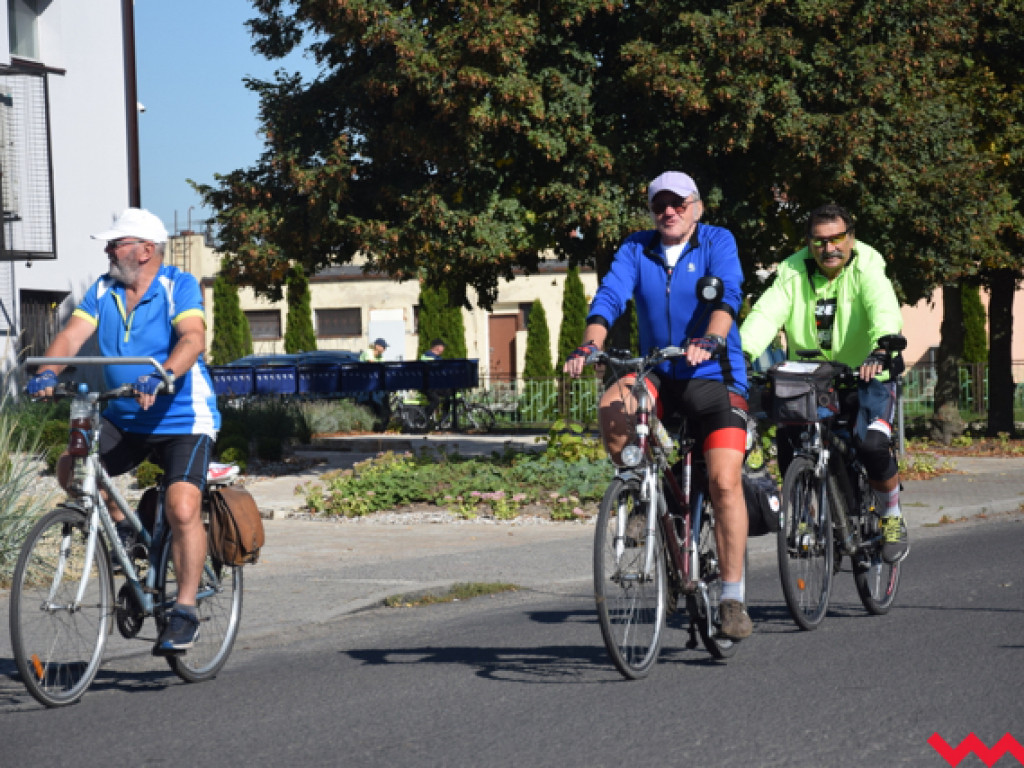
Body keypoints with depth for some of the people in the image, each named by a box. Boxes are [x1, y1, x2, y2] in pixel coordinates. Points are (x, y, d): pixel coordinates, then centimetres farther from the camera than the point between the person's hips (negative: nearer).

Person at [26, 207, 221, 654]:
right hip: (123, 420, 5)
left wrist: (162, 376, -46)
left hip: (182, 420, -5)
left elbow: (192, 338, -27)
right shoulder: (104, 291, 6)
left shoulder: (179, 287, -10)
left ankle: (185, 612, -10)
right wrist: (47, 372, -28)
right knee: (70, 468, -17)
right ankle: (120, 529, 9)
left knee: (182, 508, -21)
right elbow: (73, 336, -7)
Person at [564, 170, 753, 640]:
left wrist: (709, 342, -40)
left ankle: (733, 597, -9)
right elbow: (609, 297, -8)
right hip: (659, 376, 3)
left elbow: (727, 295, -20)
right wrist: (589, 346, -28)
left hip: (715, 377, -3)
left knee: (724, 482, -16)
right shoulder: (636, 249, 5)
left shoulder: (717, 242, -3)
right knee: (612, 407, -30)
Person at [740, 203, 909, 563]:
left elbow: (883, 309, -31)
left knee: (871, 444, -26)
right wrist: (741, 353, -37)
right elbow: (766, 313, -18)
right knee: (788, 440, -20)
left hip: (865, 376, -3)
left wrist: (882, 349, -52)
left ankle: (892, 518, 1)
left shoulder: (867, 267, -12)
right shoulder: (793, 271, -4)